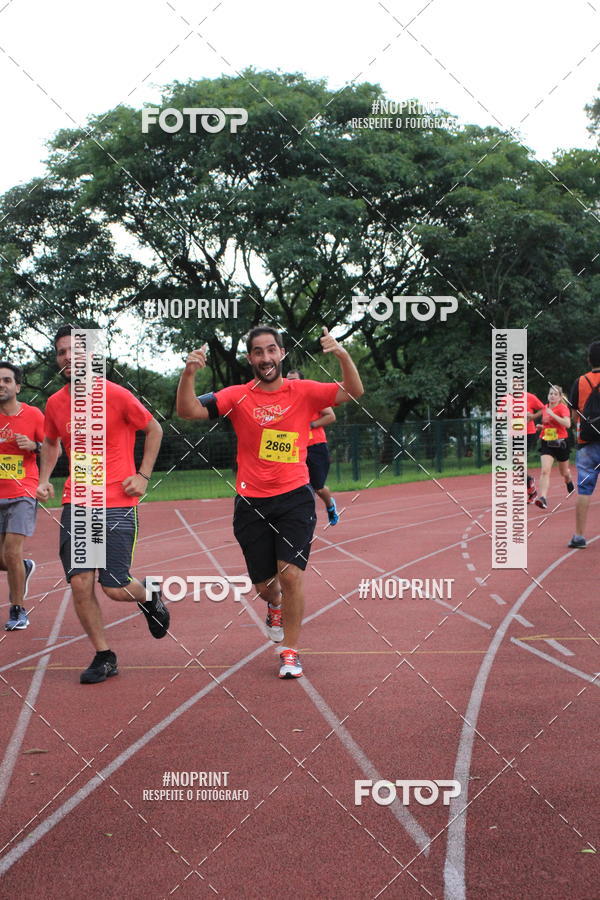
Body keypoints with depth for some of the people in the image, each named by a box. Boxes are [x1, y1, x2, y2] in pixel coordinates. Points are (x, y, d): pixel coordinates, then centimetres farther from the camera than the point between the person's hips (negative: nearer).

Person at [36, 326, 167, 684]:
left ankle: (148, 595, 30)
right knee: (80, 583, -4)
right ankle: (104, 657, 12)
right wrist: (44, 478, 9)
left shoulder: (116, 395, -9)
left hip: (117, 503, -4)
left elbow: (154, 429, 5)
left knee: (114, 588, -7)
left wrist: (143, 475, -3)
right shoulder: (55, 404, 4)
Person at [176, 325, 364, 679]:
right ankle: (276, 604, 48)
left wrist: (343, 355, -23)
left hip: (295, 498, -1)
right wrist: (189, 374, -24)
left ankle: (290, 651, 2)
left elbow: (354, 392, -7)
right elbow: (188, 411, -7)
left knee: (291, 573, -14)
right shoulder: (238, 396, 1)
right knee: (264, 583, 9)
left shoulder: (303, 392, 1)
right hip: (252, 502, 1)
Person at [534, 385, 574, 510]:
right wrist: (542, 426, 6)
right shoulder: (545, 407, 7)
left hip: (560, 443, -2)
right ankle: (543, 498, -26)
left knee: (564, 472, 18)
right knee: (545, 470, -18)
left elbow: (567, 424, -27)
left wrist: (552, 414, -27)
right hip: (546, 443, 2)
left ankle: (569, 482, 54)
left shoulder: (563, 408, -10)